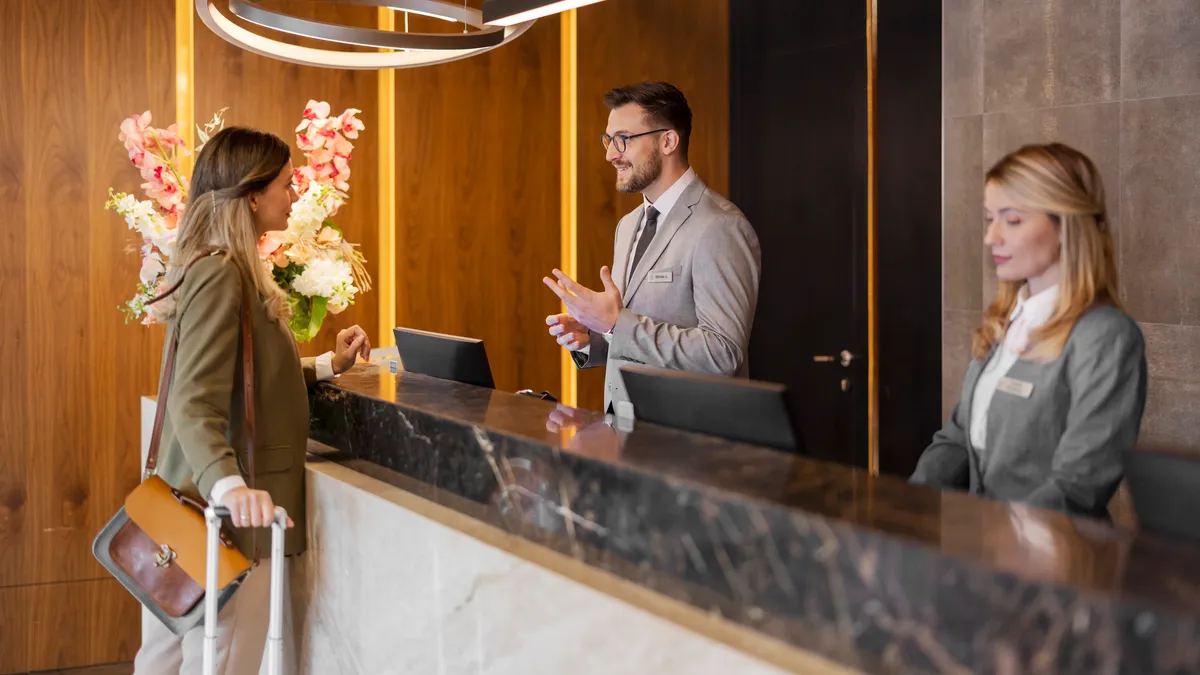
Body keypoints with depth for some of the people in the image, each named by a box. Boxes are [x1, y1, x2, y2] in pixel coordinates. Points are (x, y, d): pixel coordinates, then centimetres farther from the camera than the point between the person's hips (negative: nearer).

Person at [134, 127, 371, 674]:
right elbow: (195, 405, -27)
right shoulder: (219, 274, -17)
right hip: (229, 516, -10)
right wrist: (228, 485, -41)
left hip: (205, 502, 10)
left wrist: (326, 366, 21)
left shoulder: (232, 269, 15)